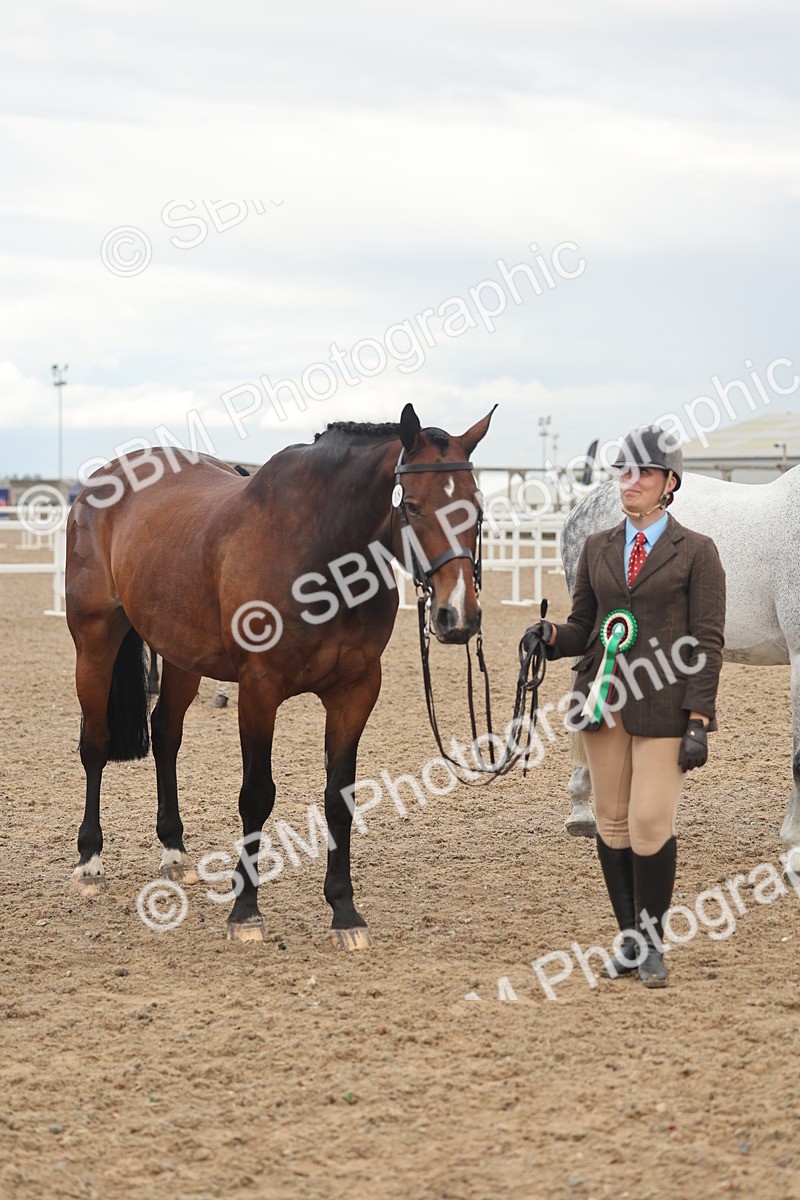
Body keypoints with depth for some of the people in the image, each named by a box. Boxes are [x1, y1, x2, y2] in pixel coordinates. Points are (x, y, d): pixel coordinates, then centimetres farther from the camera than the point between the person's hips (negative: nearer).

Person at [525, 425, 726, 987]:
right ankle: (629, 938, 18)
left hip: (664, 701, -4)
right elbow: (582, 626, 15)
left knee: (650, 823, -9)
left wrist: (697, 722, -11)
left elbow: (707, 643, -4)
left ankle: (652, 941, 7)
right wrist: (551, 636, -9)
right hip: (606, 697, 4)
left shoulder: (696, 551, -1)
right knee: (613, 823, 6)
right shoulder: (598, 548, 11)